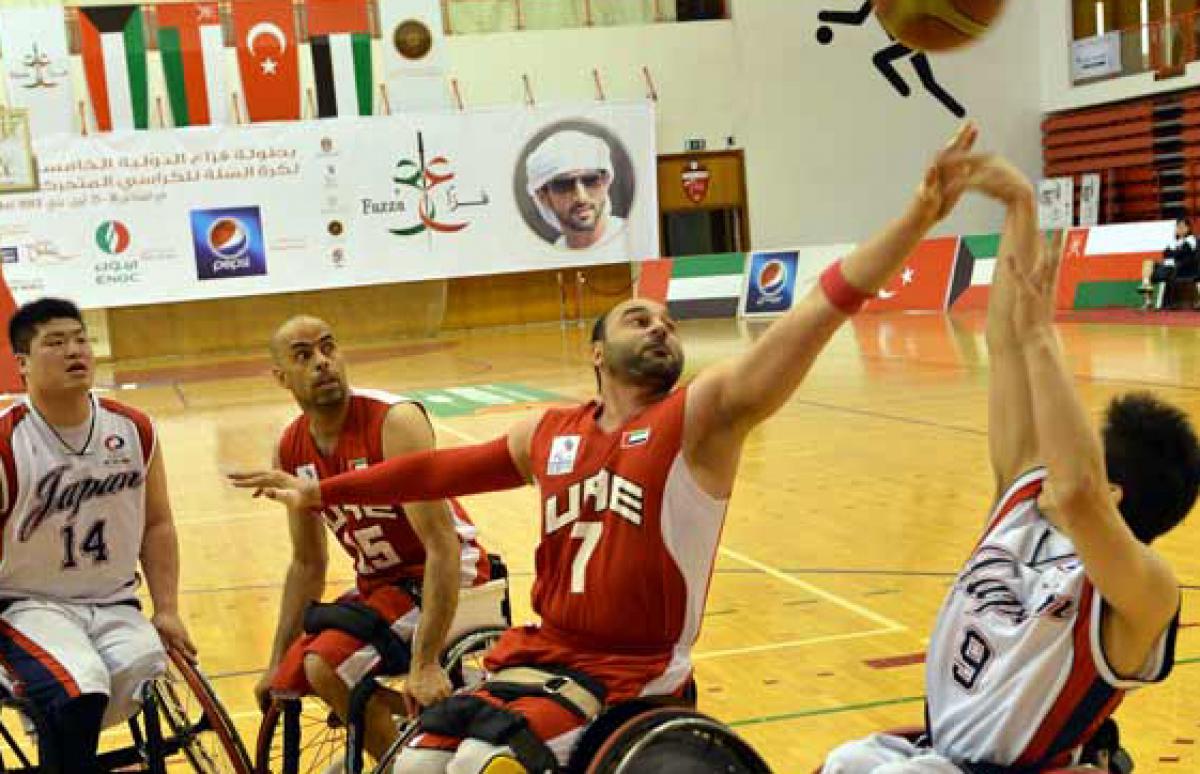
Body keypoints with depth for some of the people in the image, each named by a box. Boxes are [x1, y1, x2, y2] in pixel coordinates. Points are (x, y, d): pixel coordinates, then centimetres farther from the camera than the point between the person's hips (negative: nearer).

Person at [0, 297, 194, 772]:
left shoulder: (135, 430, 1)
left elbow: (156, 524, 10)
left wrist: (167, 611, 3)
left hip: (113, 605, 5)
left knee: (154, 679, -21)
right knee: (80, 693, -32)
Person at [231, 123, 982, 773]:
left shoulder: (703, 415, -5)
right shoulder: (552, 433, 10)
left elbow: (814, 314, -18)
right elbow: (443, 468, 22)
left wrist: (919, 215, -29)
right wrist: (321, 492, 28)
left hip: (634, 672, -5)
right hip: (542, 652, 6)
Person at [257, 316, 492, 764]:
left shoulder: (394, 422, -24)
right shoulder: (291, 451, -2)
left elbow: (442, 546, -29)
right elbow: (307, 563, 11)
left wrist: (426, 663, -34)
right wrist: (277, 661, 11)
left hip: (442, 576, -8)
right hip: (377, 580, 8)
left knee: (326, 667, -24)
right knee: (291, 677, 1)